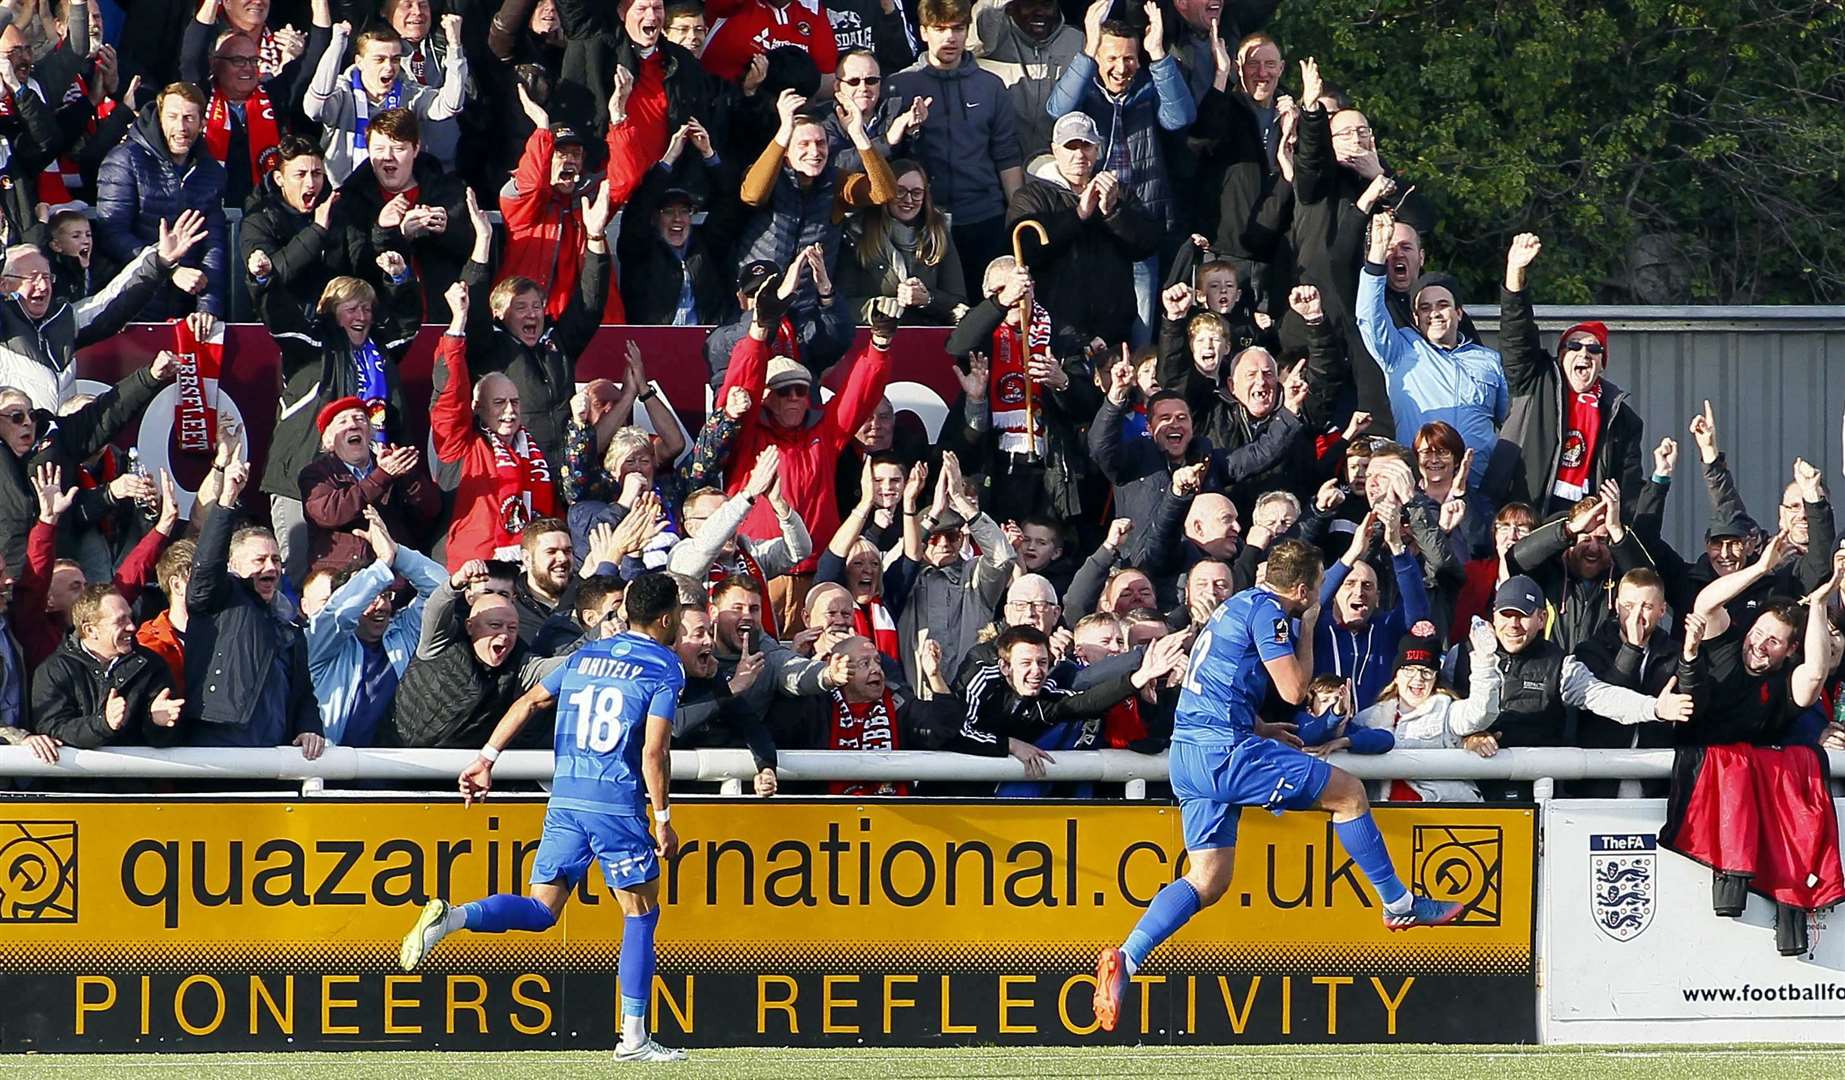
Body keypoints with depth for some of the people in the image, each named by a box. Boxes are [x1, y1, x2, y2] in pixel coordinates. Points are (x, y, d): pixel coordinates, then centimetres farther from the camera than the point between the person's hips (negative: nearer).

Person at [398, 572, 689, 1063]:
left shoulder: (586, 655, 16)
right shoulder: (665, 667, -3)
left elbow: (529, 702, 14)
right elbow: (653, 750, -11)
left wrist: (487, 759, 16)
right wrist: (663, 817, -6)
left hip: (565, 800, 5)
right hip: (618, 806, -5)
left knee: (541, 911, 5)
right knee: (641, 913, 7)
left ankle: (451, 917, -22)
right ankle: (633, 1038, 4)